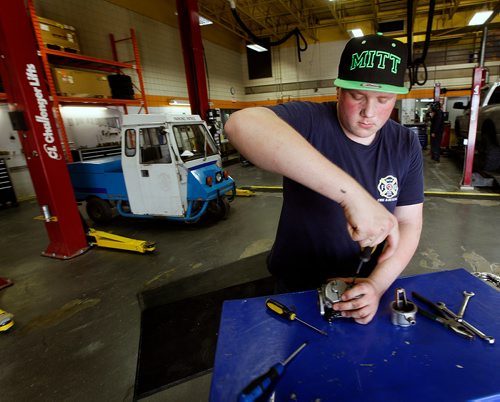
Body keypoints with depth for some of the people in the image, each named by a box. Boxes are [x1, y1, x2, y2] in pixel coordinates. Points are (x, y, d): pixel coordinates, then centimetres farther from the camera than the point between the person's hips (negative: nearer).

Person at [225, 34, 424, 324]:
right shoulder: (310, 121, -23)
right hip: (297, 288, -2)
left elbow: (409, 225, -6)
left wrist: (377, 285, -24)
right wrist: (352, 194, -50)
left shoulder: (406, 145, -7)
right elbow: (241, 124, -44)